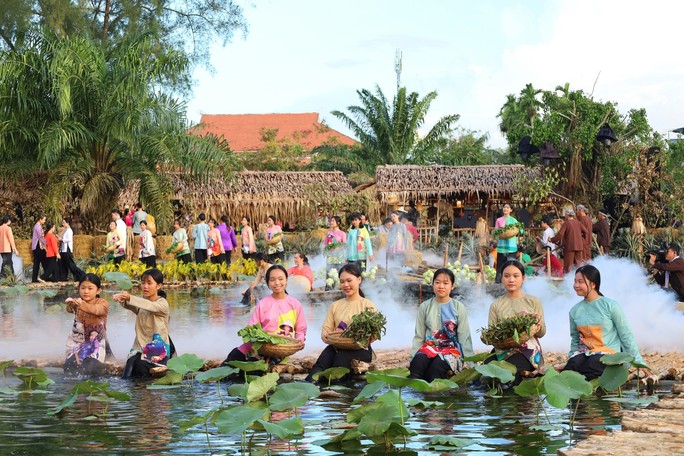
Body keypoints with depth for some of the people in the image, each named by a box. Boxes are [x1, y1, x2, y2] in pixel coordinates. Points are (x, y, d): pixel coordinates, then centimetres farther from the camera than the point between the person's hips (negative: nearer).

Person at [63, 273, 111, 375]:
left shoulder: (103, 303, -8)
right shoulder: (77, 302, 0)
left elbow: (96, 310, -31)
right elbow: (70, 309, -23)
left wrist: (82, 305, -51)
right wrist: (70, 305, -48)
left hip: (96, 342, -2)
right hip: (77, 341, 2)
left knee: (93, 366, -20)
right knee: (71, 365, -13)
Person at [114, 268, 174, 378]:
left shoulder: (163, 303, -4)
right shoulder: (140, 303, 10)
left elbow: (150, 306, -27)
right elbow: (129, 305, -14)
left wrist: (130, 298, -43)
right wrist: (122, 300, -39)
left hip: (158, 349, -4)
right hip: (140, 347, 4)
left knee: (141, 365, -31)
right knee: (127, 376, -19)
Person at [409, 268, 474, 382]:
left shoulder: (459, 308, 9)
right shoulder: (425, 307, 13)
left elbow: (464, 338, 5)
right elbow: (419, 337, 13)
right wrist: (413, 357, 1)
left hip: (451, 349, -2)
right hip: (429, 346, 2)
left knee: (437, 366, -37)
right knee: (417, 363, -35)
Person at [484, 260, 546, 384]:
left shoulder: (534, 302, 8)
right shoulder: (496, 306, 13)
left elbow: (541, 333, 5)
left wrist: (539, 325, -18)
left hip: (527, 351, -3)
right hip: (503, 350, 3)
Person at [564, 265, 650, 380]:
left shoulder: (611, 306, -3)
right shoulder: (575, 310, 10)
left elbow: (626, 336, 1)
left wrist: (639, 362, 1)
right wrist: (572, 358, 11)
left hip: (609, 353, -3)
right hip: (584, 353, 3)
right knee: (572, 364, -34)